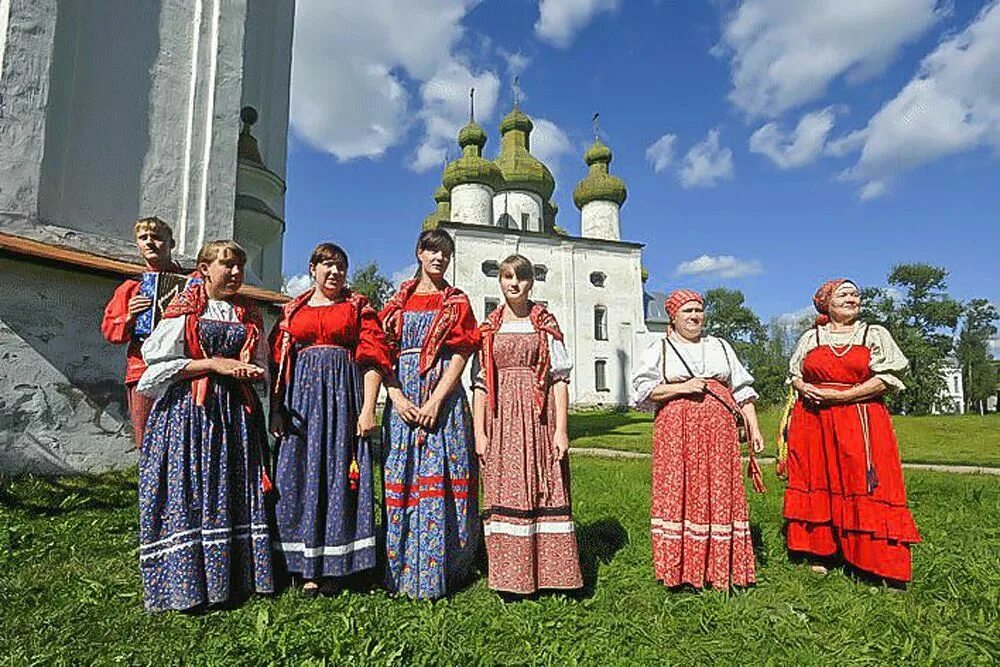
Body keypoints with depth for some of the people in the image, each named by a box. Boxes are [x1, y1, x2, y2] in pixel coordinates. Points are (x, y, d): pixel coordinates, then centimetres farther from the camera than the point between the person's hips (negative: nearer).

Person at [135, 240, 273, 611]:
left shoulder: (248, 316, 15)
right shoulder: (182, 311, 3)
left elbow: (262, 367, 19)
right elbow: (158, 362, -5)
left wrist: (252, 372, -5)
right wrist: (214, 364, -12)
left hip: (235, 410, 4)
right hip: (188, 409, -4)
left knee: (235, 489, 3)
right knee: (187, 489, -5)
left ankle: (232, 576, 12)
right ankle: (185, 581, 6)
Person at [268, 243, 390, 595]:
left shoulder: (358, 307, 8)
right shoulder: (292, 310, 15)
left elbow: (372, 358, -1)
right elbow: (278, 361, 10)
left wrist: (368, 407, -11)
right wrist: (276, 409, 0)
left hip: (345, 395, -2)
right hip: (302, 396, 2)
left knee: (339, 473, -1)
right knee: (301, 473, 2)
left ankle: (335, 566, 11)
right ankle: (308, 567, 14)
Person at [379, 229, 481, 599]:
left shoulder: (457, 302, 8)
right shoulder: (399, 301, 15)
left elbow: (460, 357, -3)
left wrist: (435, 401, -14)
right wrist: (397, 397, -8)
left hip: (443, 397, -2)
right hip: (402, 397, 2)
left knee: (439, 478, -3)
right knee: (400, 477, 2)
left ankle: (437, 571, 8)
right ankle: (399, 569, 14)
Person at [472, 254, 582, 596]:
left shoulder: (545, 324, 7)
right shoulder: (488, 329, 10)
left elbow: (560, 379, 1)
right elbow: (480, 383, 7)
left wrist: (561, 428, -7)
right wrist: (479, 432, -1)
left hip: (538, 416, -1)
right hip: (501, 417, 1)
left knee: (543, 489, 0)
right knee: (504, 490, 1)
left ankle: (548, 571, 12)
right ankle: (511, 575, 13)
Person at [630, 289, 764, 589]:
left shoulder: (720, 347, 19)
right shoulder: (660, 350, 9)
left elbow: (742, 390, 17)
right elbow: (642, 389, 0)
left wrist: (754, 428, 8)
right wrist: (682, 387, -9)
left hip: (718, 430, 3)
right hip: (676, 432, -2)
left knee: (720, 494, 0)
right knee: (677, 493, -5)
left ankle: (720, 567, 10)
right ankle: (681, 568, 4)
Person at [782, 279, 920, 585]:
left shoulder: (875, 334, 7)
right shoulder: (811, 338, 13)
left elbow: (887, 379, -3)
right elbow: (794, 374, 19)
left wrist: (840, 396, -13)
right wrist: (804, 389, -5)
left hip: (861, 422, -2)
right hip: (812, 421, 2)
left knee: (864, 488, -6)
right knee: (817, 484, 3)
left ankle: (879, 565, 1)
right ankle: (818, 554, 12)